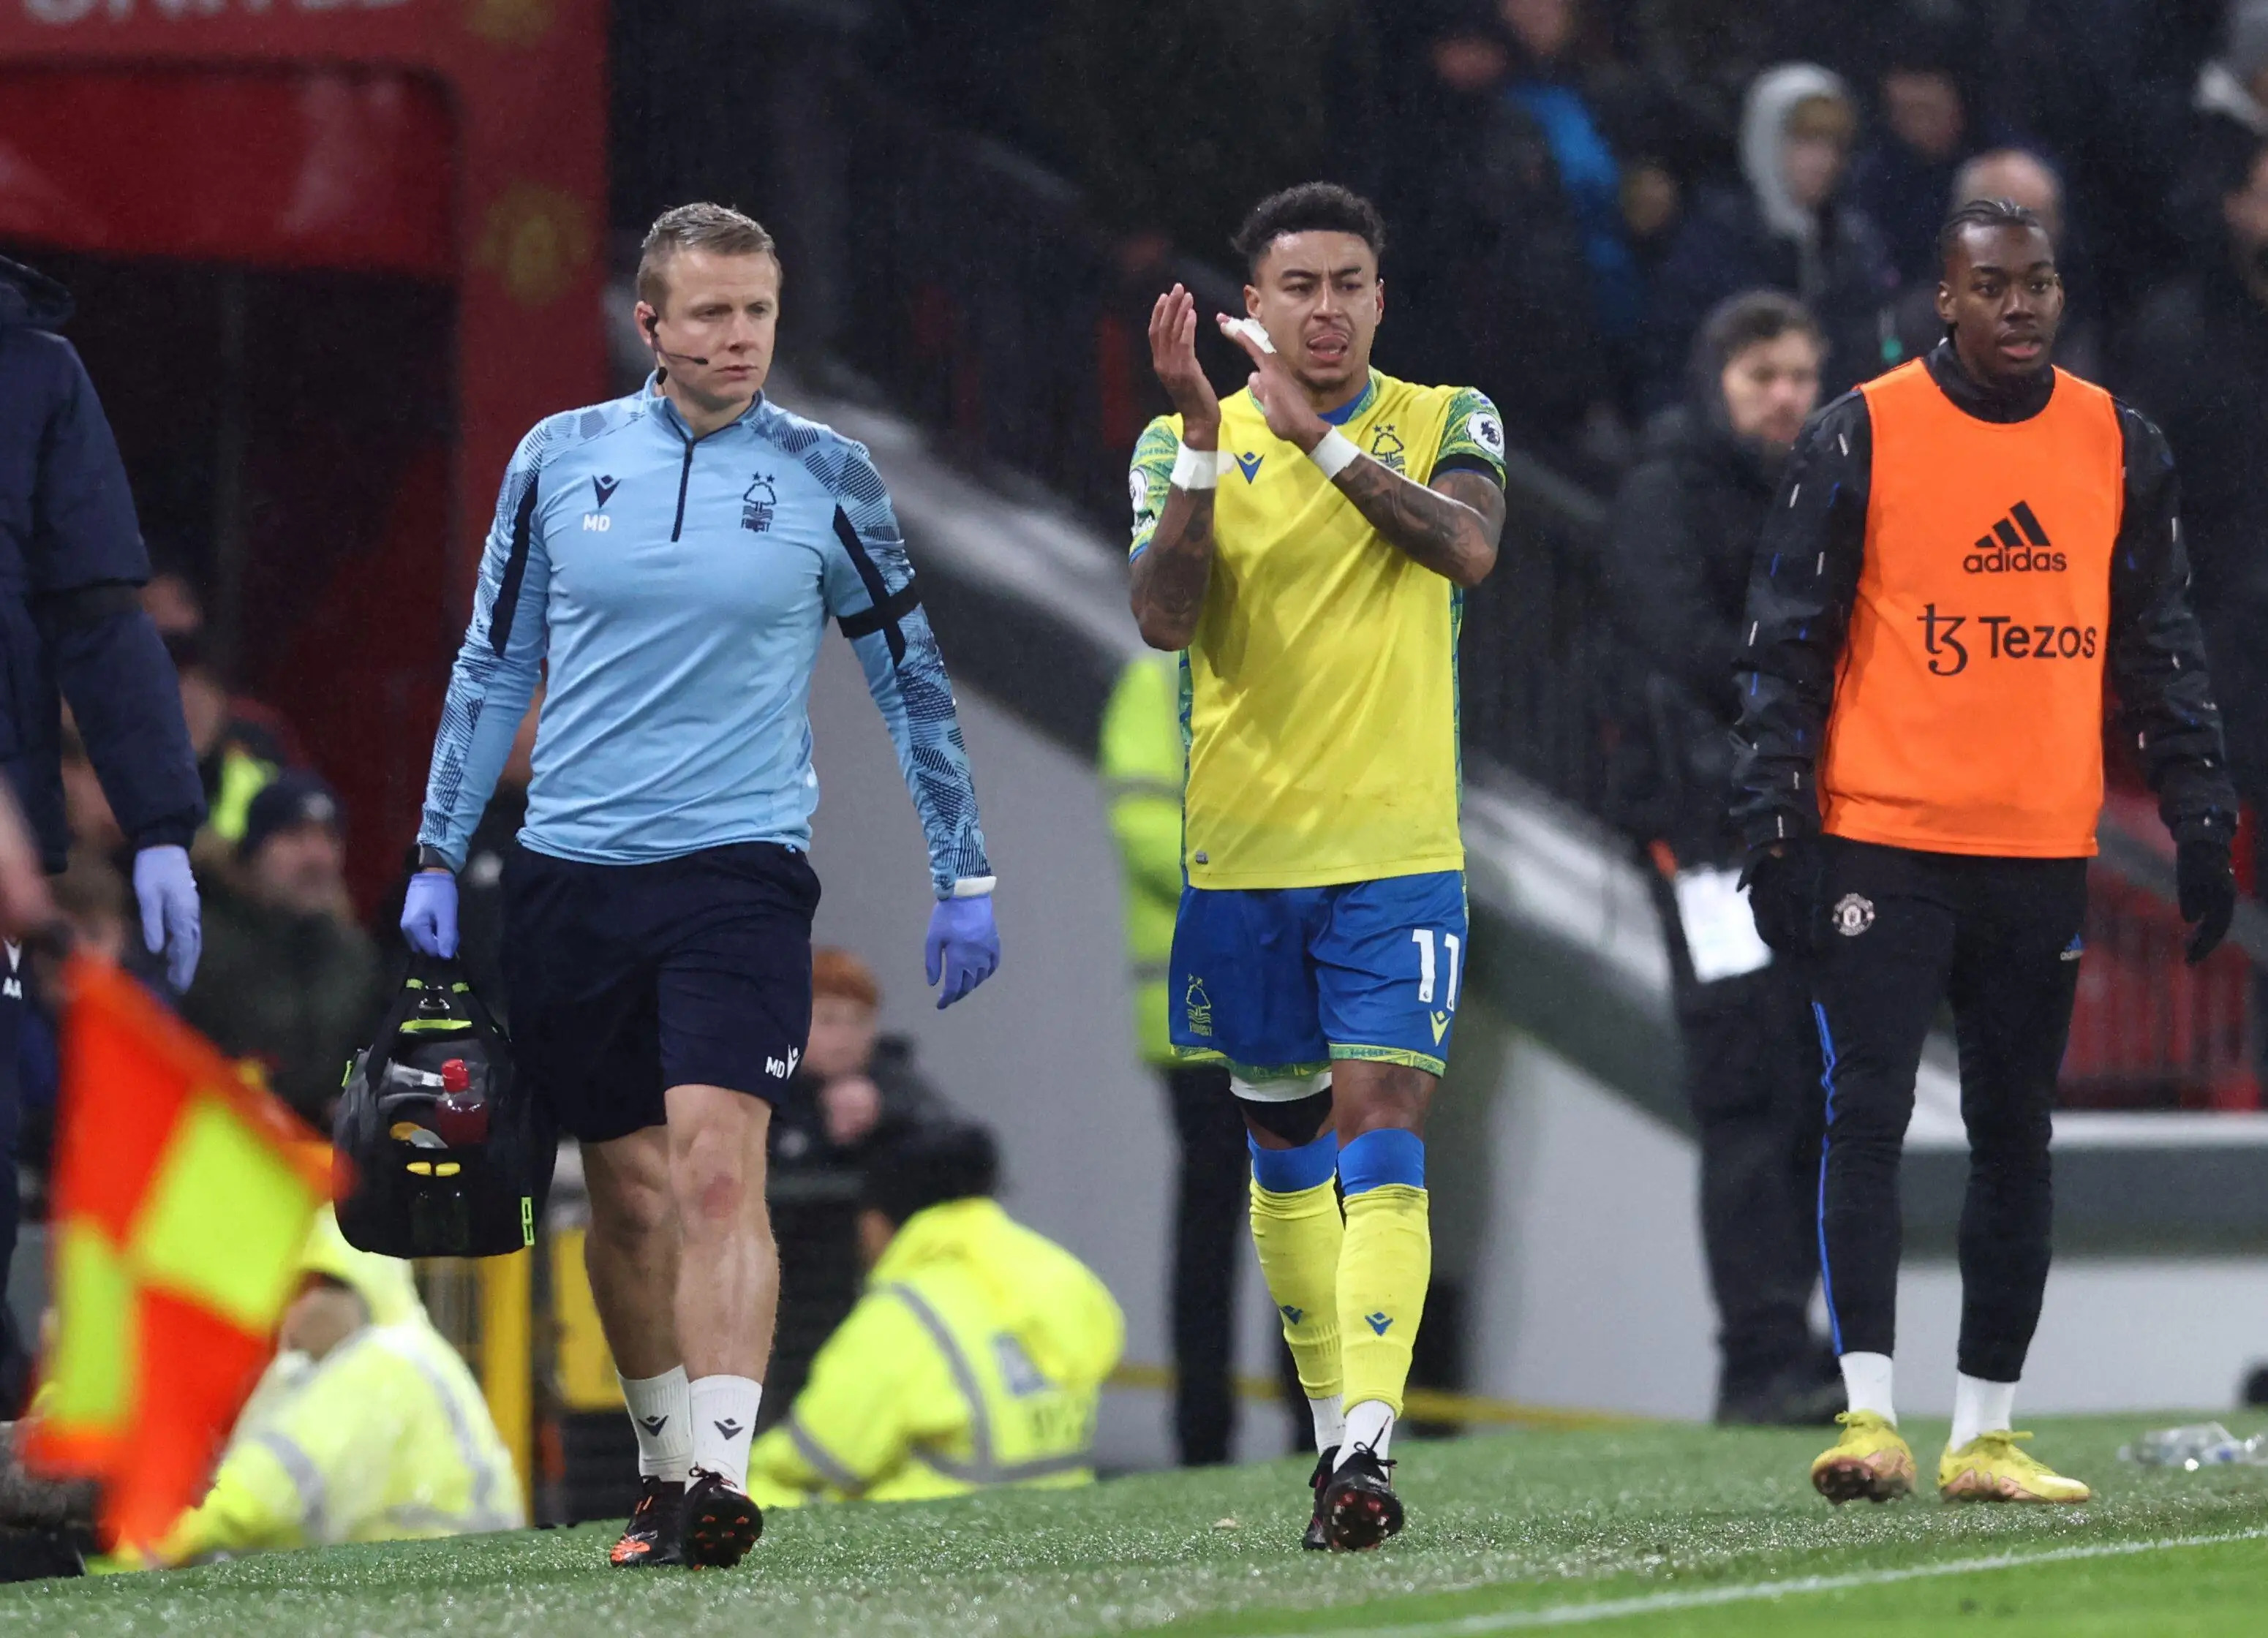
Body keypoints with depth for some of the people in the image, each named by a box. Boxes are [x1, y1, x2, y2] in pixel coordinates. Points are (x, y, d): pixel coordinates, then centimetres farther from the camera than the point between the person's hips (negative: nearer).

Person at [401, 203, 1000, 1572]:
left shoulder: (825, 478, 2)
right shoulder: (561, 459, 6)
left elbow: (912, 678, 9)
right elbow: (494, 667, 14)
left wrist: (966, 877, 9)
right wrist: (439, 858, 11)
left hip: (739, 866, -3)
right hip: (569, 877, 3)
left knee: (718, 1165, -19)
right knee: (630, 1192, 7)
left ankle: (720, 1474, -25)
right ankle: (666, 1463, 22)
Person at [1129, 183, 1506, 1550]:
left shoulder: (1446, 424, 2)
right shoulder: (1185, 445, 4)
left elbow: (1470, 546, -18)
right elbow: (1163, 618, -11)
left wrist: (1320, 436, -22)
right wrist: (1204, 440, -20)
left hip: (1398, 851, -2)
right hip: (1240, 853, 2)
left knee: (1382, 1130, -14)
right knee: (1284, 1144, 11)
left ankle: (1369, 1442, -23)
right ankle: (1337, 1430, 23)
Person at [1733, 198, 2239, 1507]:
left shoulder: (2121, 449, 8)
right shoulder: (1864, 438, -3)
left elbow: (2164, 652, 13)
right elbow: (1785, 646, -2)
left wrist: (2204, 825, 7)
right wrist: (1778, 833, -7)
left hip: (2045, 851, 4)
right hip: (1883, 844, -4)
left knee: (2016, 1139, 7)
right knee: (1868, 1117, -11)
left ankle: (1985, 1433, 13)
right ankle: (1869, 1415, -13)